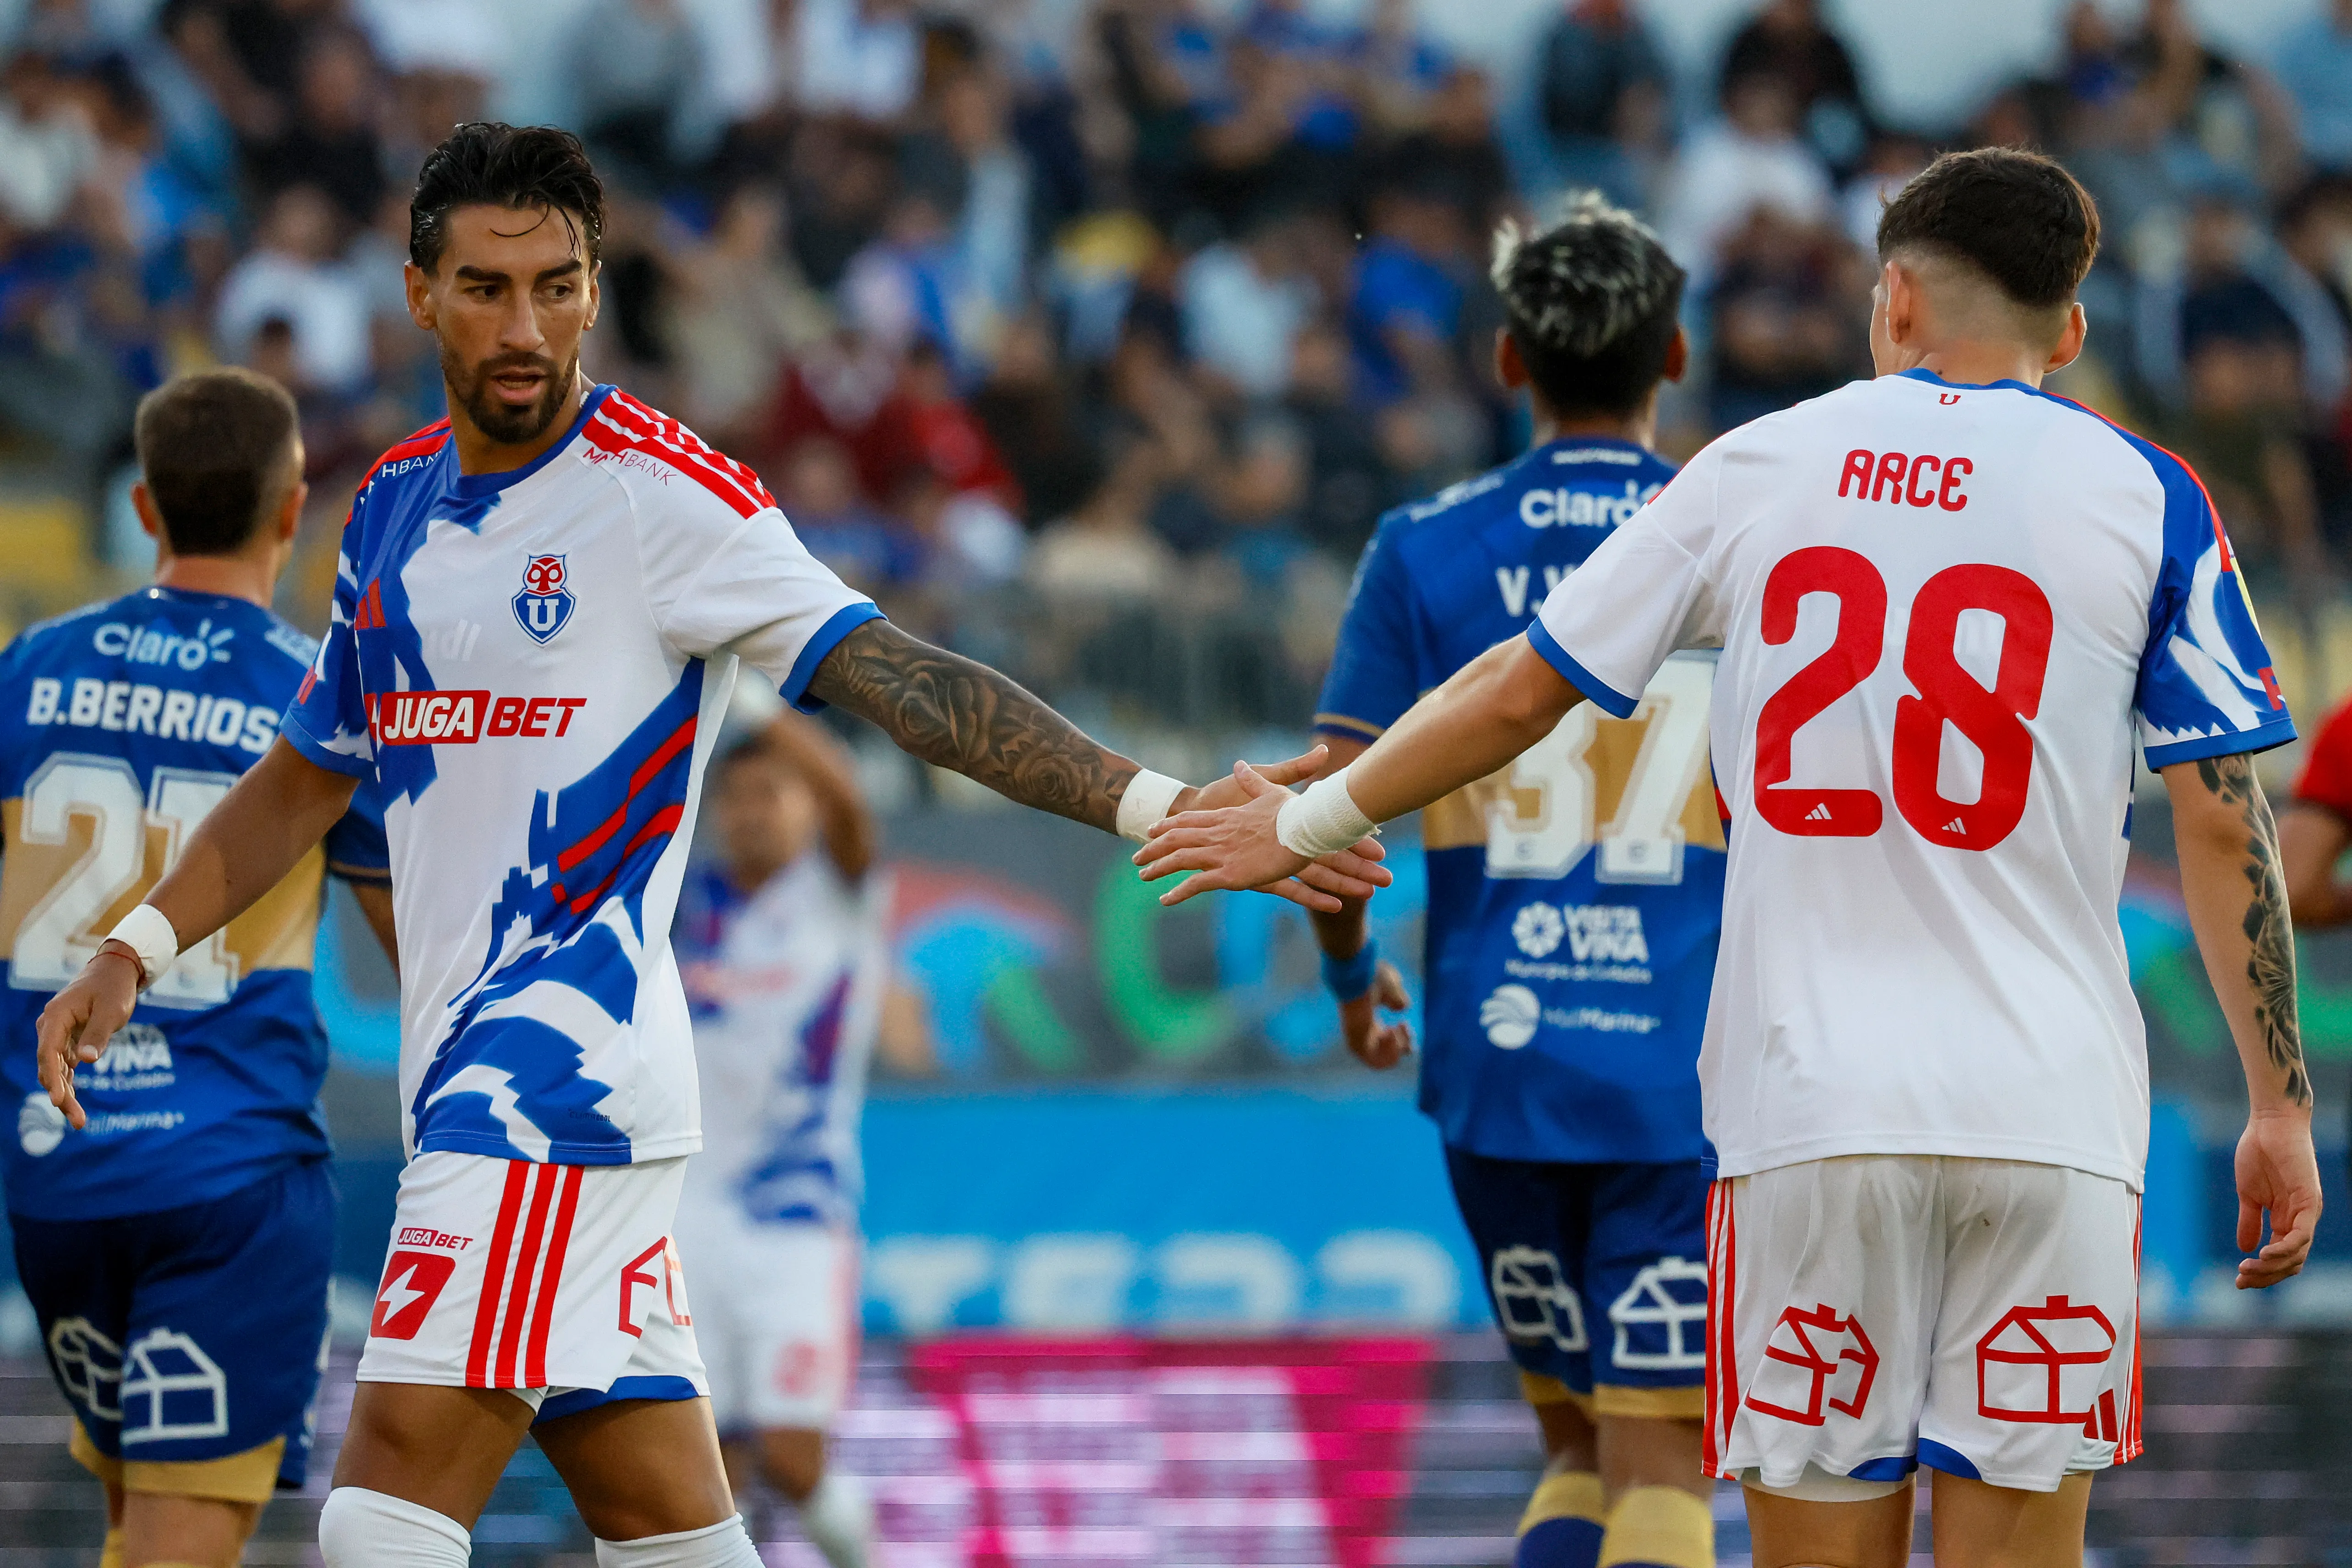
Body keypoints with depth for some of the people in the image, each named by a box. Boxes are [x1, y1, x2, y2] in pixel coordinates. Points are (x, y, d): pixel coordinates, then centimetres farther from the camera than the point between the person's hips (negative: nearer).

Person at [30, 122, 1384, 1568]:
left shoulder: (661, 495, -8)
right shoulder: (396, 508, 14)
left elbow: (901, 680, -14)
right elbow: (311, 776, 27)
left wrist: (1155, 806, -24)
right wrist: (136, 950, 17)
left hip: (562, 1060, -7)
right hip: (468, 1065, 7)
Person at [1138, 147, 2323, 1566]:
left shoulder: (1760, 466, 8)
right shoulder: (2145, 497, 3)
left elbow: (1516, 699, 14)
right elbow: (2222, 816, 0)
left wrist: (1304, 824, 28)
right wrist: (2281, 1105, 5)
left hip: (1806, 1101, 1)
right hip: (2046, 1110, -1)